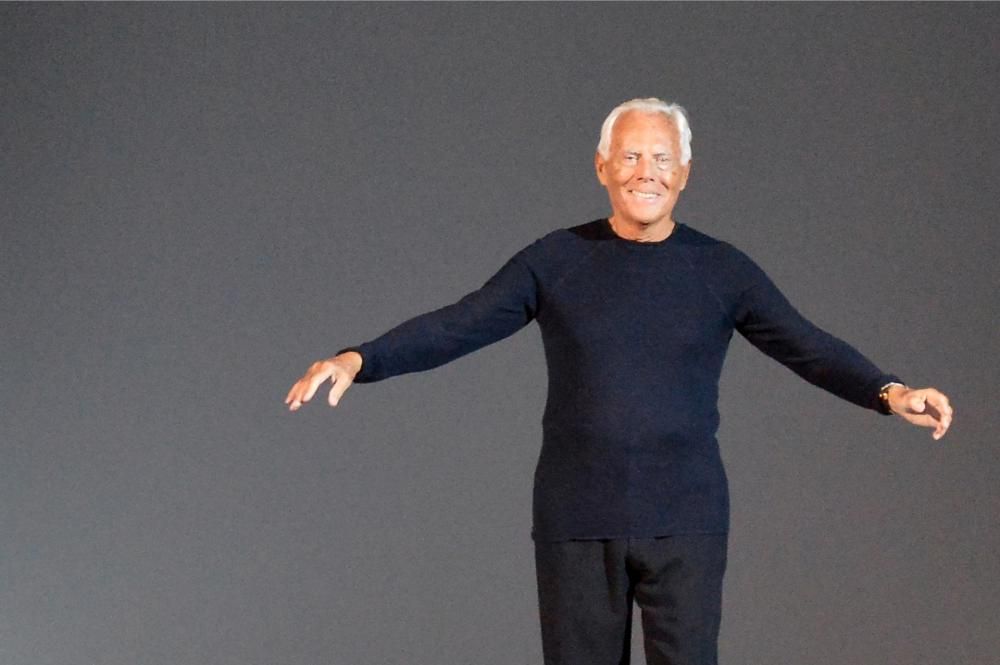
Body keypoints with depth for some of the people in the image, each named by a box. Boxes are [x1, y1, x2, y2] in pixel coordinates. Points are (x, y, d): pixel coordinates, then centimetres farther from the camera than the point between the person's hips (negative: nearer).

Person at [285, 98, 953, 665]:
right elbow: (456, 327, -2)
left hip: (685, 522, 0)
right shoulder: (555, 260, 2)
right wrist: (359, 360, -17)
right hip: (576, 522, 1)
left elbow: (810, 347, -3)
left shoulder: (722, 270, 2)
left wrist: (889, 392, -21)